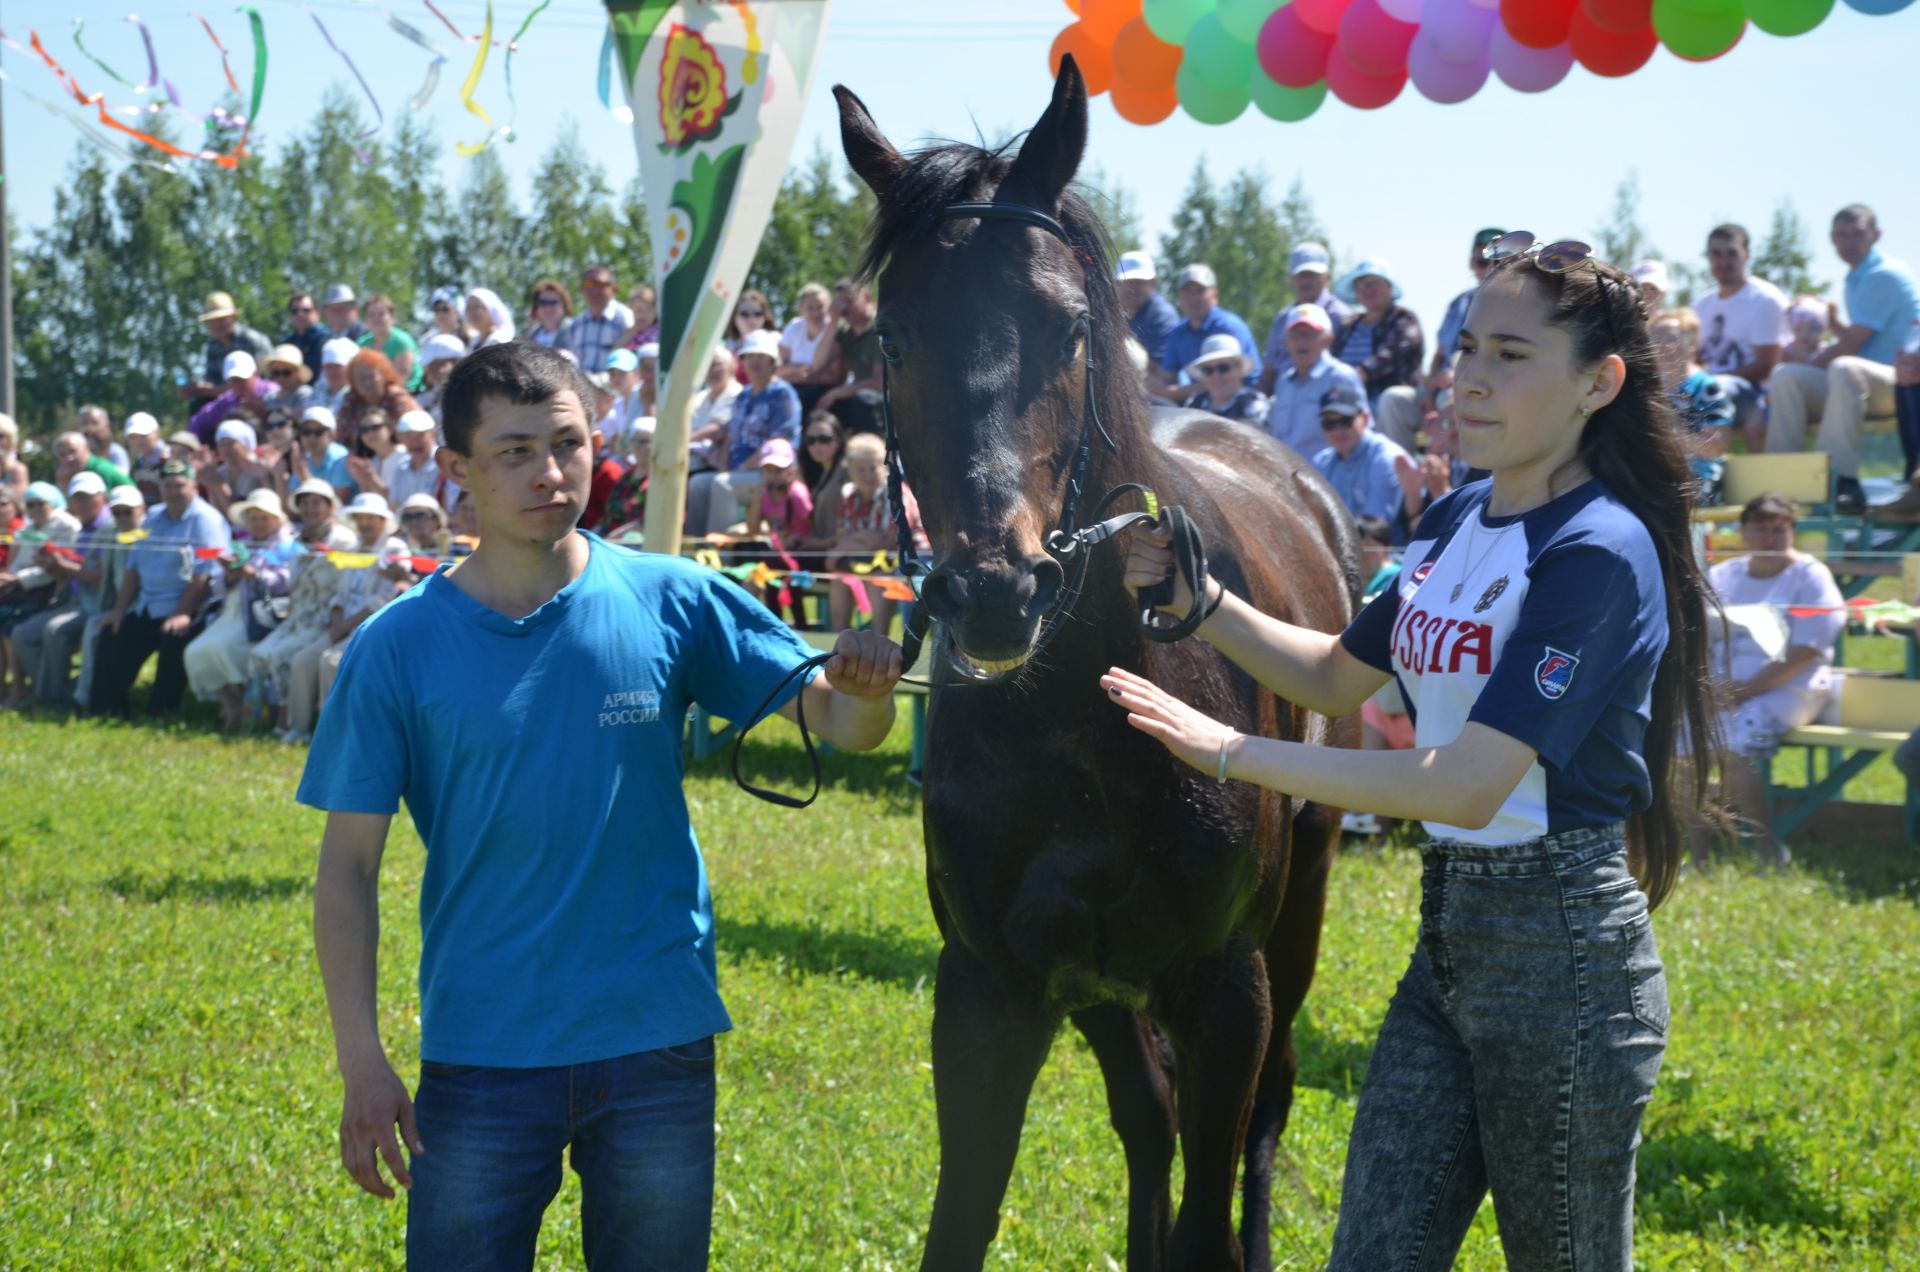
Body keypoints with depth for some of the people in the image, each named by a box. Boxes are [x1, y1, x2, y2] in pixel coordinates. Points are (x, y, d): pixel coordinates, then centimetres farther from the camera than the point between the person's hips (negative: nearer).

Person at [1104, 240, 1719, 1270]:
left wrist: (1234, 752, -23)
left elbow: (1469, 786, -25)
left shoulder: (1598, 551, -19)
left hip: (1562, 947, -8)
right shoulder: (1457, 521, 8)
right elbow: (1338, 677, 22)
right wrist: (1199, 601, 5)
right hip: (1449, 932, 8)